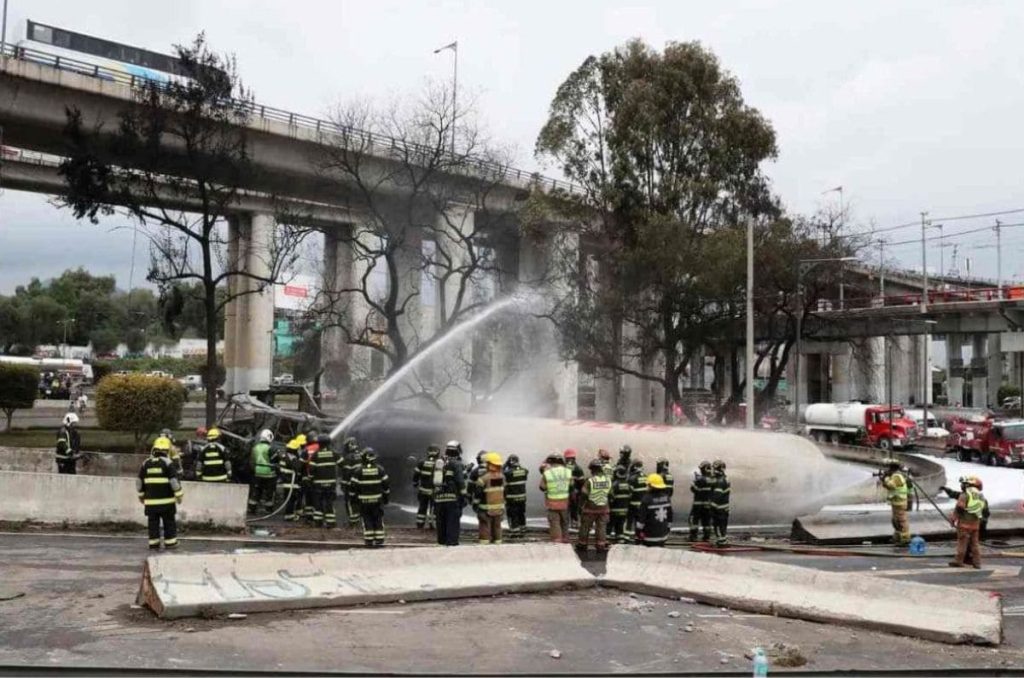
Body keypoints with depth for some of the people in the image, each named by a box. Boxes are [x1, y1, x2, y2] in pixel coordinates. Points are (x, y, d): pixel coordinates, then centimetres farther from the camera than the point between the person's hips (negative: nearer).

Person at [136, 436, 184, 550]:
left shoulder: (145, 464, 6)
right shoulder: (167, 463, -8)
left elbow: (139, 482, 12)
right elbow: (174, 481, -10)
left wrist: (141, 495, 23)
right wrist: (179, 494, -2)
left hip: (150, 500, 3)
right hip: (166, 499, -3)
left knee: (153, 522, 8)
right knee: (169, 522, 6)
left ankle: (153, 543, 8)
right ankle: (170, 542, 9)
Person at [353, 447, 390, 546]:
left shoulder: (359, 470, -7)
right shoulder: (380, 469, -1)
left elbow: (355, 486, -5)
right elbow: (386, 485, 2)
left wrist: (354, 498, 6)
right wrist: (386, 497, 13)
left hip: (364, 500, -1)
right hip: (377, 500, 1)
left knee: (367, 520, 6)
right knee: (378, 520, 8)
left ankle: (368, 540, 4)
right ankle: (379, 540, 6)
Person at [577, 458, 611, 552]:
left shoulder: (589, 480, -17)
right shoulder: (608, 480, -3)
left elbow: (583, 495, -13)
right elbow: (610, 495, 6)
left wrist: (581, 506, 1)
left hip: (590, 508, -3)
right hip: (603, 508, 3)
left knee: (585, 527, 11)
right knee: (601, 527, 11)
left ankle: (582, 545, 21)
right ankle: (601, 546, 10)